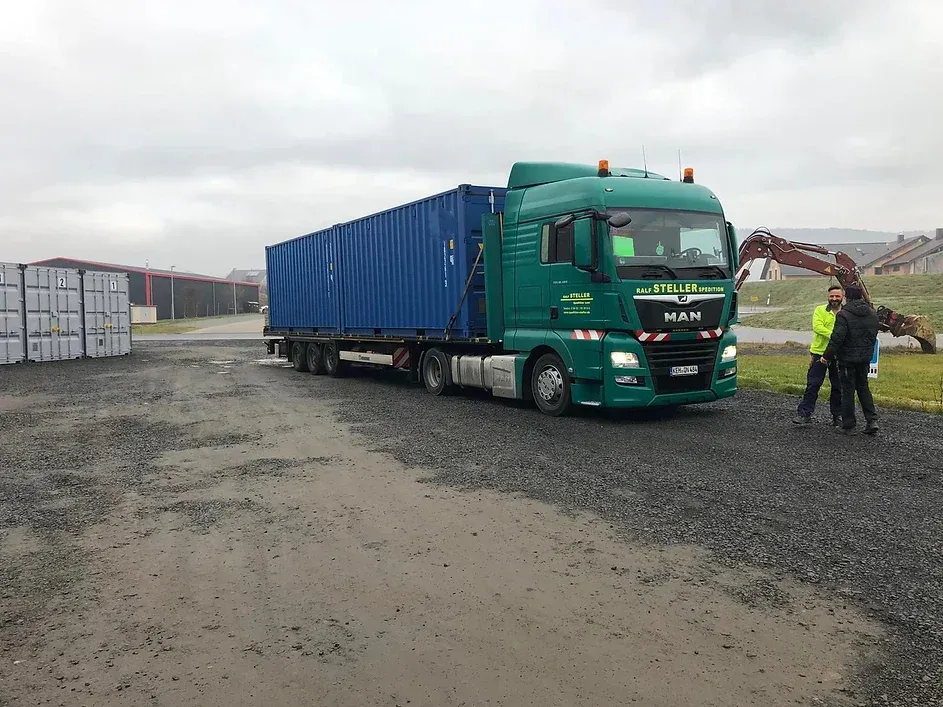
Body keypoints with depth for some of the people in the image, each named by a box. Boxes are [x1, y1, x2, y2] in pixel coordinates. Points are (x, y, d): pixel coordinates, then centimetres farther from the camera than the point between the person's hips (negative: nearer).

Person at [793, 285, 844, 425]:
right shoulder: (820, 310, 0)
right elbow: (817, 327, -15)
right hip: (820, 353, -2)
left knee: (838, 387, 10)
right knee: (812, 385, 0)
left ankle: (837, 415, 22)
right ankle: (804, 413, 5)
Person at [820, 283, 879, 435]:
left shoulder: (843, 315, -18)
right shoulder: (873, 314, 6)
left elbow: (836, 339, -20)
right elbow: (873, 336, 14)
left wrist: (827, 356, -11)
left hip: (848, 359, -6)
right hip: (865, 358, 6)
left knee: (848, 391, 2)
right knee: (863, 388, 20)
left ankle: (849, 426, 8)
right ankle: (872, 420, 11)